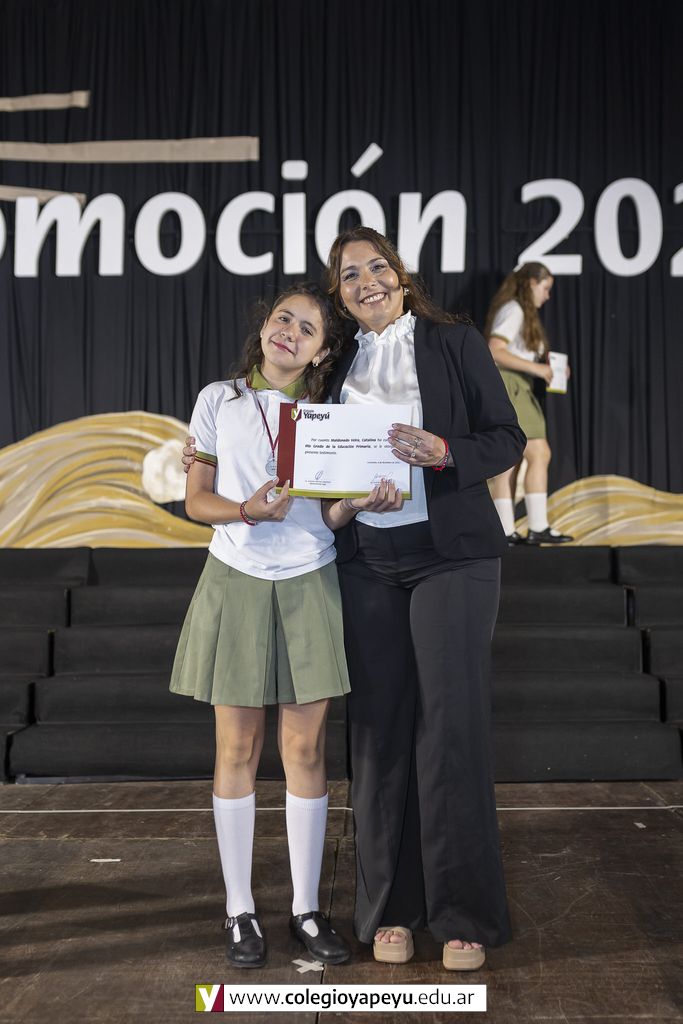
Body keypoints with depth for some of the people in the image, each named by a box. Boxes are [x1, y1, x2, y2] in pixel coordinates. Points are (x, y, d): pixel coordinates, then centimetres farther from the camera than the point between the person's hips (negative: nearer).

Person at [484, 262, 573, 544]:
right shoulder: (513, 310, -7)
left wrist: (545, 368, 9)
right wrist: (536, 368, -18)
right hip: (506, 387, -10)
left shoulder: (523, 313, 23)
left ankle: (506, 531, 4)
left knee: (510, 461, 5)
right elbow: (495, 352, -18)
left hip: (518, 391, 10)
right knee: (539, 453, -13)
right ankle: (538, 527, -13)